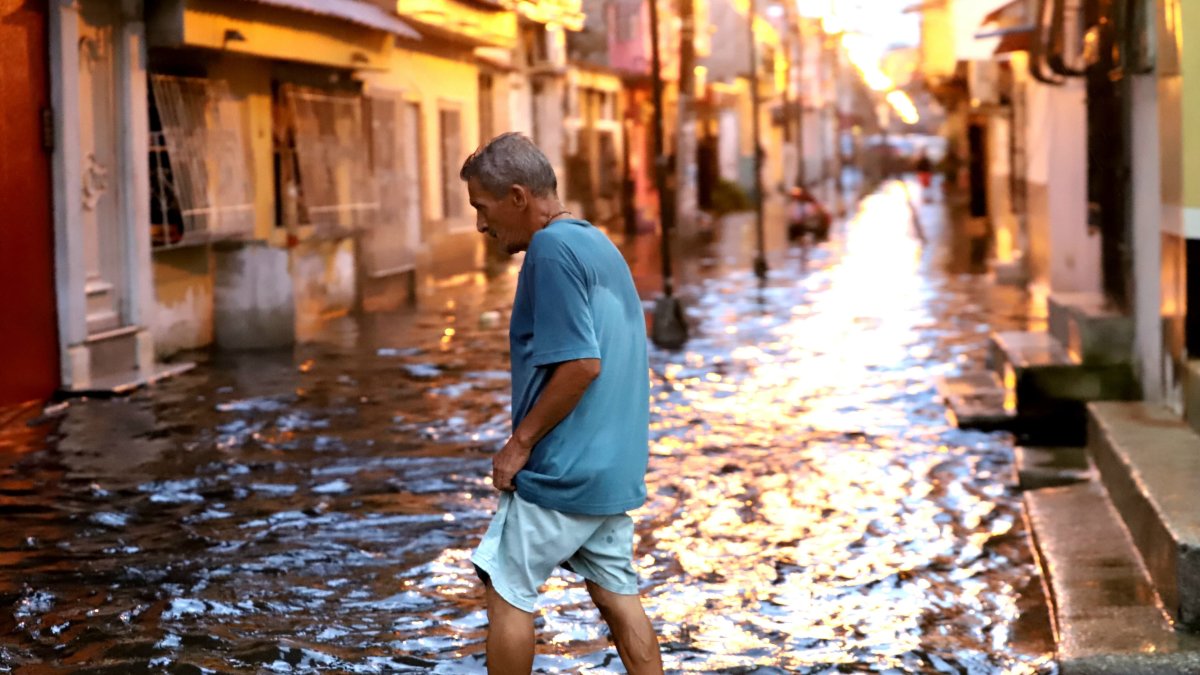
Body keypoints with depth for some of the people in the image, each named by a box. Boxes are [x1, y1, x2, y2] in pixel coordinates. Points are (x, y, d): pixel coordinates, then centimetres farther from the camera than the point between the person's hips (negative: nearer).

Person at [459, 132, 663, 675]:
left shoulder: (552, 249, -15)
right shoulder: (600, 245, 14)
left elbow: (581, 363, -23)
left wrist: (521, 440, -14)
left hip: (562, 468, -9)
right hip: (616, 465, 9)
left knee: (505, 589, 3)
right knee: (616, 593, 12)